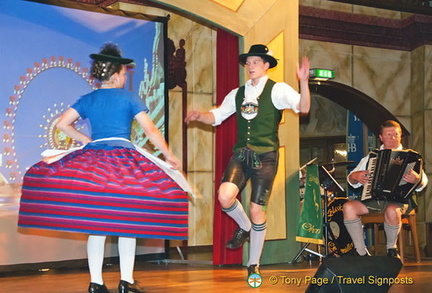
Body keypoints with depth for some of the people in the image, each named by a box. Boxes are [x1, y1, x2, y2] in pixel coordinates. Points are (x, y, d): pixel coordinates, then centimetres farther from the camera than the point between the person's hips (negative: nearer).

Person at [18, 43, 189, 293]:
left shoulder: (88, 99, 12)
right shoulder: (130, 98, 2)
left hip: (92, 160, 4)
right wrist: (169, 156, 3)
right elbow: (151, 130, -3)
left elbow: (62, 124, 10)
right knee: (127, 223, 3)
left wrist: (88, 141, 16)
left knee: (96, 224, 6)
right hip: (124, 159, -4)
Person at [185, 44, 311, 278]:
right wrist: (199, 116, -6)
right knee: (225, 197, -20)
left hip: (265, 156, -4)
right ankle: (244, 227, 15)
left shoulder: (277, 89, -3)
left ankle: (254, 265, 18)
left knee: (257, 210, 0)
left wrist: (304, 81, -33)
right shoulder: (238, 94, 13)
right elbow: (216, 116, 16)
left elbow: (303, 108, -17)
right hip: (241, 153, 4)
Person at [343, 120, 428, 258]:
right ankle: (362, 253, -17)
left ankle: (391, 249, -10)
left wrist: (416, 179, -30)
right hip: (371, 198, 3)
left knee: (392, 211, -37)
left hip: (397, 199, -3)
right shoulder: (371, 157, 20)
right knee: (348, 207, -24)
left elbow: (422, 182, -5)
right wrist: (355, 176, -8)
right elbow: (352, 181, 17)